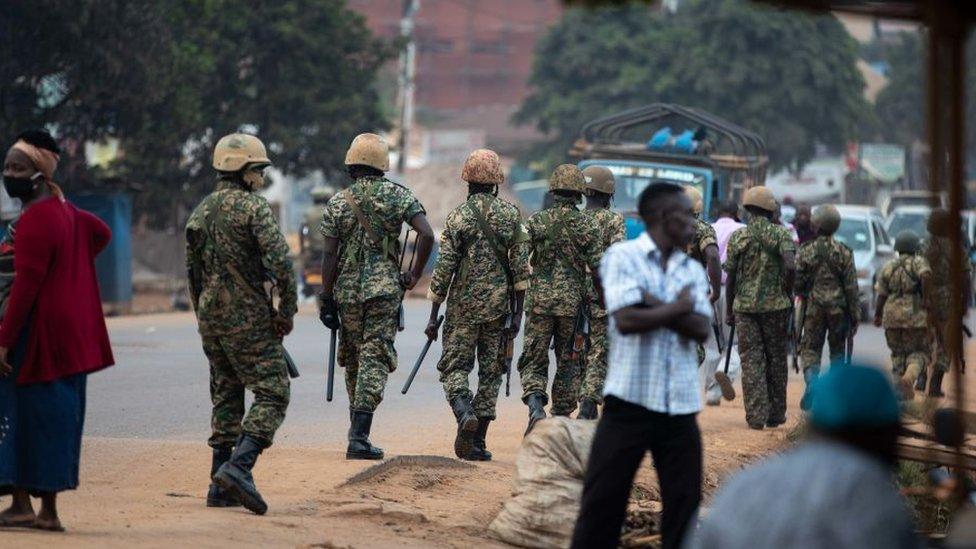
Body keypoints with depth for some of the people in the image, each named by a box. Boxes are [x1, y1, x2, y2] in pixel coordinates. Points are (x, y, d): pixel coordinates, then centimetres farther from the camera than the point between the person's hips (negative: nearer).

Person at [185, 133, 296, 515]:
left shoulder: (200, 213, 13)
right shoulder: (253, 207, -11)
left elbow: (192, 272, 19)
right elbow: (280, 261, -20)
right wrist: (287, 310, -10)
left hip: (211, 318, 8)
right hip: (248, 318, -8)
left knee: (225, 397, 14)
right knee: (272, 394, -4)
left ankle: (221, 488, 11)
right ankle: (238, 468, -21)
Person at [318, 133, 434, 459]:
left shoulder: (338, 203, 2)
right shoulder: (398, 196, -1)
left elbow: (330, 255, -2)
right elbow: (427, 235, -12)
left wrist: (327, 299, 3)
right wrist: (415, 275, -1)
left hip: (347, 290, 2)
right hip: (384, 289, -2)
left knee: (353, 361, 16)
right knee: (374, 361, -4)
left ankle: (358, 431, 23)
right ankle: (359, 438, -15)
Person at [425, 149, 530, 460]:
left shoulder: (458, 216, -5)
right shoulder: (511, 215, 2)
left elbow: (444, 268, -6)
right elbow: (521, 267, 0)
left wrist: (433, 315, 0)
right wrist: (517, 312, 6)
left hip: (463, 307, -2)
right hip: (498, 306, 2)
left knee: (454, 367, 6)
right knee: (491, 372, 9)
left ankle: (464, 412, -24)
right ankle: (477, 442, 6)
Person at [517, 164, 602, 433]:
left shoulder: (536, 221, 0)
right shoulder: (587, 225, -2)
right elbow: (597, 268, -4)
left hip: (539, 301, 0)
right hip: (573, 302, 0)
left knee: (533, 361, 5)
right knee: (568, 363, 13)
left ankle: (536, 406, -20)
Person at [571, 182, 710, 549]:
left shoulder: (693, 270, 12)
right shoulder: (623, 257, -4)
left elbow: (701, 329, -3)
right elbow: (626, 320, -17)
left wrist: (655, 305, -13)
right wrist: (678, 308, -6)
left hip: (681, 405, 5)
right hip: (630, 399, -5)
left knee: (684, 501, 7)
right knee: (604, 499, -2)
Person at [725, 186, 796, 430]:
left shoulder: (738, 237, 1)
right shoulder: (781, 234, -3)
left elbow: (730, 277, 2)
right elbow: (790, 266, -18)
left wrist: (729, 311, 10)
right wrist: (787, 293, -2)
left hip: (745, 306, 1)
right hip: (775, 306, -1)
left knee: (751, 361, 2)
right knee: (776, 360, 10)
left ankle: (756, 416, -4)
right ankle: (775, 414, 14)